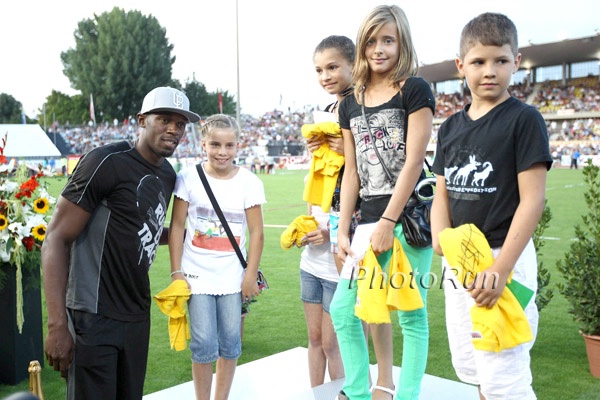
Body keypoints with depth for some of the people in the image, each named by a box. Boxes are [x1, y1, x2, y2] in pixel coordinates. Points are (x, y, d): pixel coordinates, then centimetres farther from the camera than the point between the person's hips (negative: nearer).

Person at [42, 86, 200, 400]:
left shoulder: (167, 175, 9)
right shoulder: (107, 162, -14)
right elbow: (57, 239, -15)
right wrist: (57, 324, -20)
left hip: (138, 315, 8)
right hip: (93, 317, -7)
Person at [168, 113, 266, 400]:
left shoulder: (248, 181, -4)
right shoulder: (188, 178, -4)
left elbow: (256, 232, -2)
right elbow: (177, 225, -1)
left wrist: (250, 275, -4)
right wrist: (176, 271, -3)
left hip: (233, 277, 1)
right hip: (197, 274, -1)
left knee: (230, 342, 9)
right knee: (204, 344, -1)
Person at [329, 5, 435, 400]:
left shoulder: (415, 90, -3)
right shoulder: (350, 105, 13)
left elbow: (414, 160, -10)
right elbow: (352, 171, 12)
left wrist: (388, 222, -15)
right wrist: (343, 232, 7)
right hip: (369, 220, 6)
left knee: (410, 312, 2)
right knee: (343, 308, 6)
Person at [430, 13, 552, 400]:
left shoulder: (524, 119, -8)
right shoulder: (450, 127, 10)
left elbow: (532, 199, -13)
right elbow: (442, 195, 10)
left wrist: (500, 268, -20)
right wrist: (441, 240, -10)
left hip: (504, 257, -6)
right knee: (469, 368, 17)